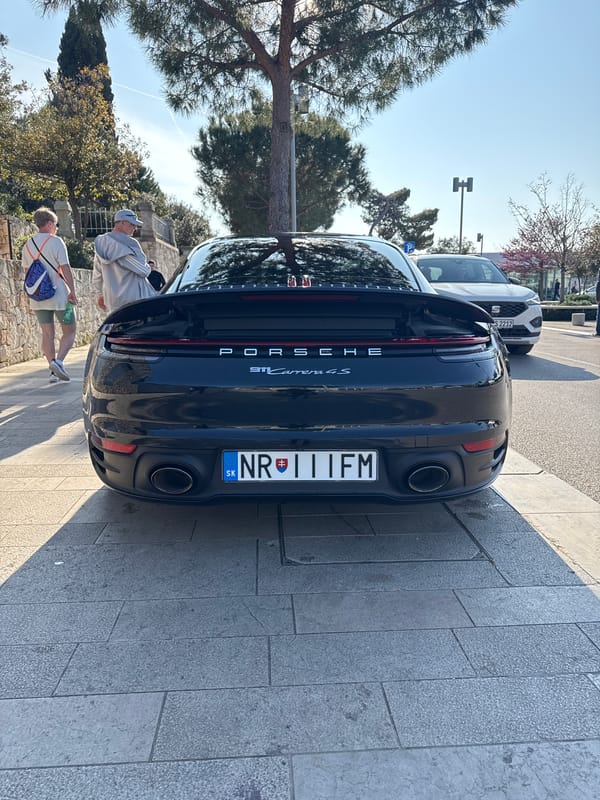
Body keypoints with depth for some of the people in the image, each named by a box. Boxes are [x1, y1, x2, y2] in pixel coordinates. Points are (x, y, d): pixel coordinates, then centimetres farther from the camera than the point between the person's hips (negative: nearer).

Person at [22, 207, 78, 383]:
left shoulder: (28, 244, 11)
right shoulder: (56, 242, -8)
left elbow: (27, 271, 15)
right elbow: (65, 268, -13)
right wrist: (72, 292, -11)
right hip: (59, 295, -6)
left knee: (47, 334, 9)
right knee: (70, 331, 5)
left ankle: (53, 371, 9)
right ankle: (58, 361, -15)